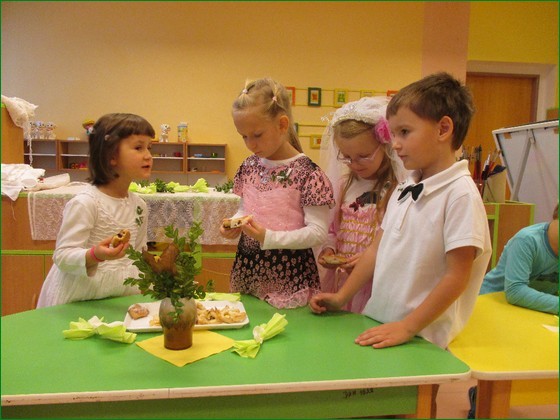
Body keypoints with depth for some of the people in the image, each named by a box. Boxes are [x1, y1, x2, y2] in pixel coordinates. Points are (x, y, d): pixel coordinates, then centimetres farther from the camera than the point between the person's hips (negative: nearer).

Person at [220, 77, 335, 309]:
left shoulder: (307, 172, -14)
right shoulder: (249, 166, 5)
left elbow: (318, 231, -16)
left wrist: (268, 237, -24)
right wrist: (234, 225, -5)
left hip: (288, 278, -5)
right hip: (246, 269, 6)